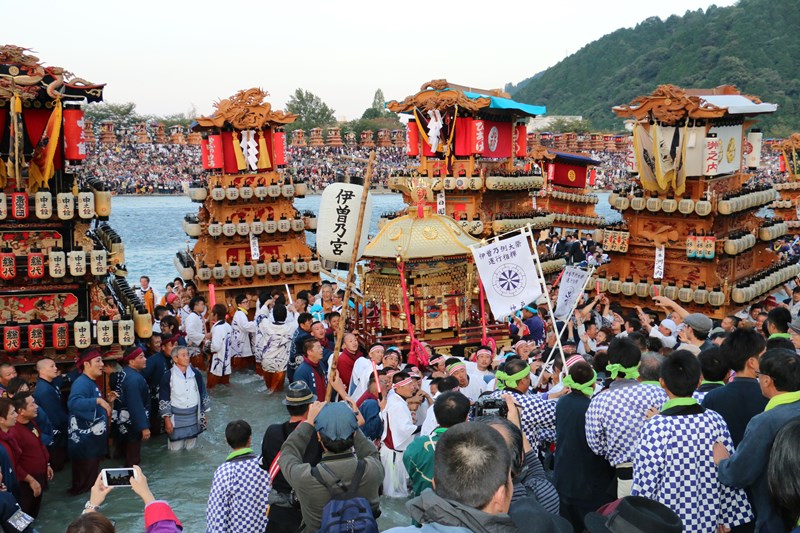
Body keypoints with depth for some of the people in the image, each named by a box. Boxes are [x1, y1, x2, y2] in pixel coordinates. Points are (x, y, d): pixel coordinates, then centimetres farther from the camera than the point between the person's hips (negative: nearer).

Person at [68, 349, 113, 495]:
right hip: (85, 440, -10)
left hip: (93, 438, 10)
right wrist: (98, 400, -44)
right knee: (84, 482, 1)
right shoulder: (81, 383, -21)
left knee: (92, 471, 22)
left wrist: (106, 400, 10)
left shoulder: (91, 382, 11)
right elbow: (73, 403, -42)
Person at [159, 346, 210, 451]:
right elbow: (163, 400, -7)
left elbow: (203, 394, 6)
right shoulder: (168, 377, -12)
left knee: (191, 448, 15)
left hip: (194, 415, 3)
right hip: (176, 416, -3)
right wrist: (167, 419, -9)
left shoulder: (196, 374, -3)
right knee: (176, 448, 6)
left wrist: (205, 414, 8)